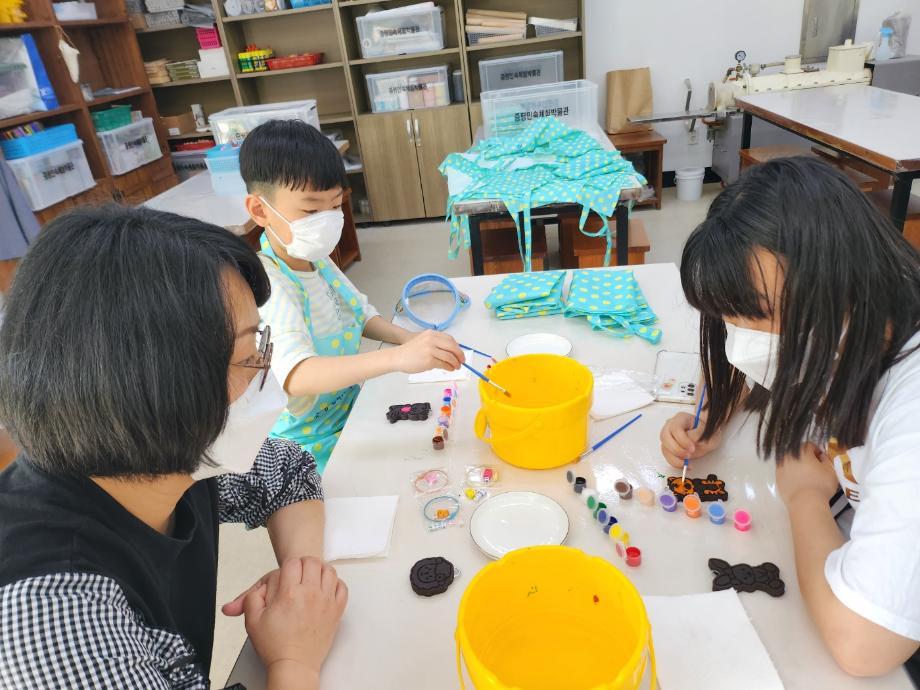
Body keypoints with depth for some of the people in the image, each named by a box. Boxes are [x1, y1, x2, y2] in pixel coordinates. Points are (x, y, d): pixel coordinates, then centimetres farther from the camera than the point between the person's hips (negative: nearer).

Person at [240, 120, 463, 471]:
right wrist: (397, 357, -53)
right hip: (315, 444, -8)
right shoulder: (267, 283, -26)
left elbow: (360, 314, 15)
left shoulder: (315, 259, 0)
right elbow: (296, 377, -42)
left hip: (351, 408, 8)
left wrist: (407, 338, -4)